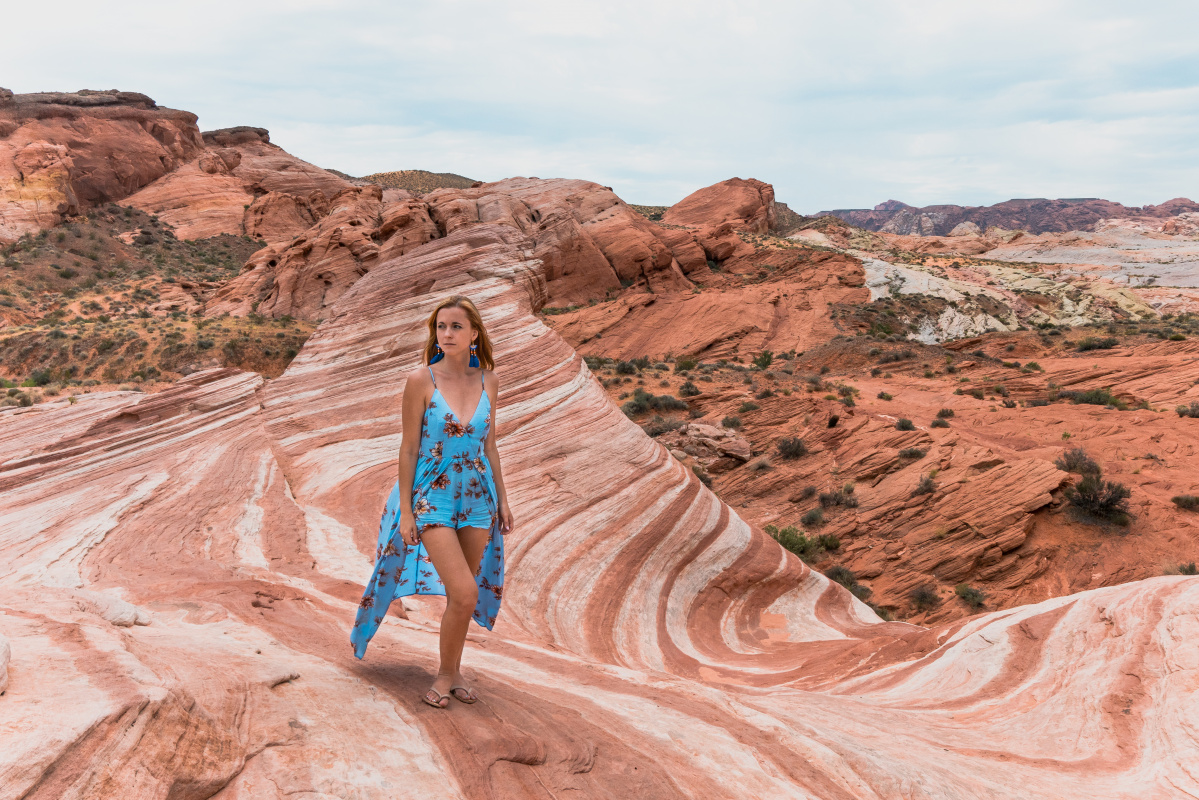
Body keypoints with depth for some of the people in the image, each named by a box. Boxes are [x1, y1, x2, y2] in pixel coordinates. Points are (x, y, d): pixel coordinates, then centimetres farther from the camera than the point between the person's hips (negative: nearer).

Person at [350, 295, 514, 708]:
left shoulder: (488, 380, 1)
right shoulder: (421, 380, -11)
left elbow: (489, 444, 10)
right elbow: (408, 448, -7)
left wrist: (502, 499, 10)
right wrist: (404, 510, -9)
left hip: (477, 497, 4)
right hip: (433, 497, -4)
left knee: (462, 593, 12)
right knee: (465, 593, -12)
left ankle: (454, 671, 30)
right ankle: (445, 673, 11)